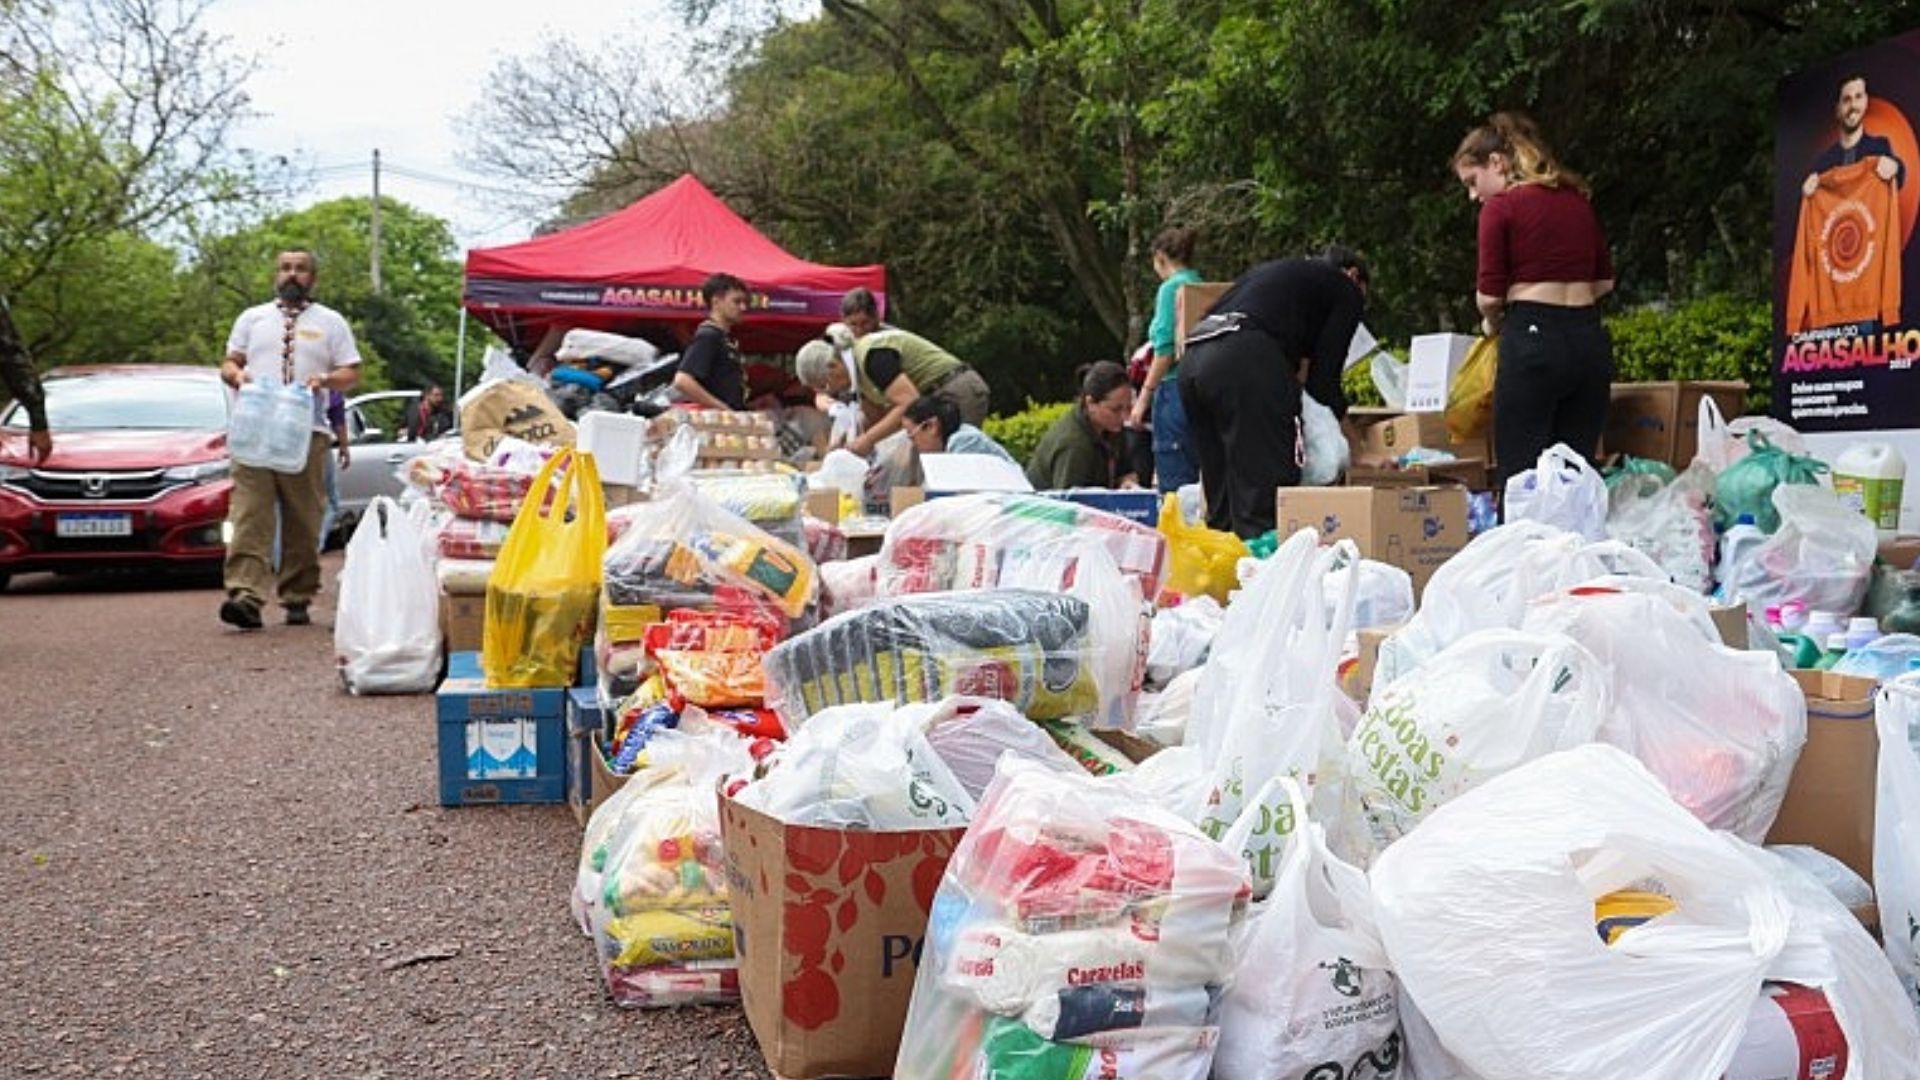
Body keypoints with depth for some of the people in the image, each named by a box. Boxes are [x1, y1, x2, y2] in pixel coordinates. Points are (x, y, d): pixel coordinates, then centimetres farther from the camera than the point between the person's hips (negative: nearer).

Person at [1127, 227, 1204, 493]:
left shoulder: (1171, 288, -6)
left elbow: (1166, 349, -13)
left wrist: (1144, 396, -10)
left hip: (1175, 389, -8)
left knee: (1173, 483, -6)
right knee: (1195, 480, 11)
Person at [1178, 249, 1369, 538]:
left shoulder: (1270, 270, 37)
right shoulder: (1347, 289, 17)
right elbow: (1323, 374, 7)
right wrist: (1342, 419, 25)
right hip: (1246, 363, -7)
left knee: (1220, 500, 11)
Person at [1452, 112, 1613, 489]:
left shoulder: (1501, 207, -4)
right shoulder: (1577, 199, 16)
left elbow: (1489, 296, -5)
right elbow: (1605, 280, 20)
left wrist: (1493, 322, 14)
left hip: (1532, 337, -6)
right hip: (1590, 338, 7)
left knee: (1517, 476, -2)